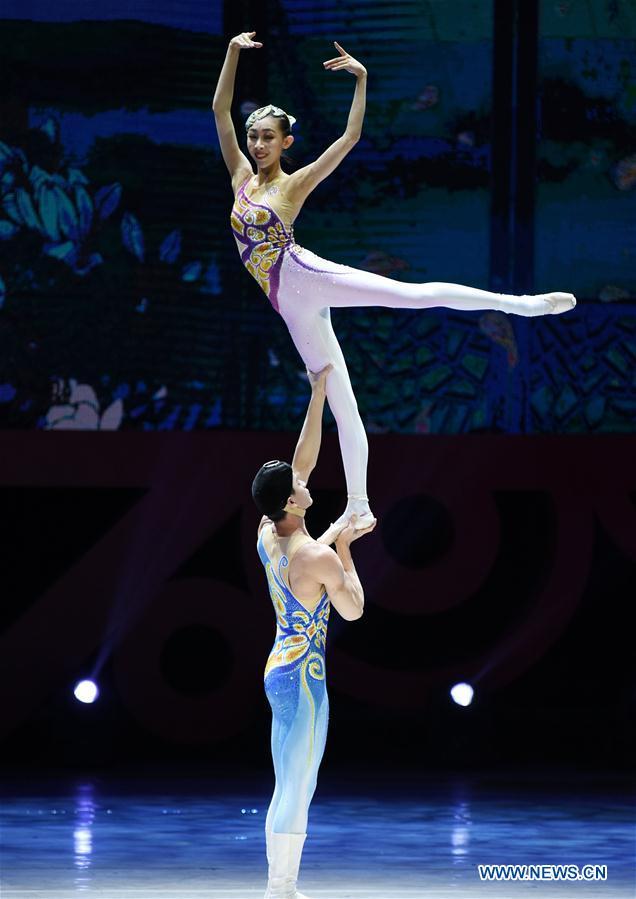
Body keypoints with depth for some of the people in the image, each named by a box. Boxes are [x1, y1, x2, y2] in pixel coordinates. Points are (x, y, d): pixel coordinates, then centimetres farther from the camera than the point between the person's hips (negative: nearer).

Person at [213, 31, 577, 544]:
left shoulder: (295, 184, 5)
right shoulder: (241, 176, 16)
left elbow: (350, 137, -4)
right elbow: (220, 109, 11)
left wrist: (361, 80, -11)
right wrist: (233, 53, 3)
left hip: (303, 276, -4)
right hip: (291, 306, 5)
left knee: (412, 293, -25)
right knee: (340, 403, 5)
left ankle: (524, 304, -29)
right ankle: (358, 507, 5)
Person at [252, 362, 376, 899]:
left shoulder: (267, 535, 2)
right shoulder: (320, 558, -21)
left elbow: (303, 458, 10)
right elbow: (354, 610, -6)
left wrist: (320, 395, 8)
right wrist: (346, 549, 1)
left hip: (280, 669, 9)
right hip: (303, 677, -9)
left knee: (287, 791, 14)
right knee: (298, 793, -4)